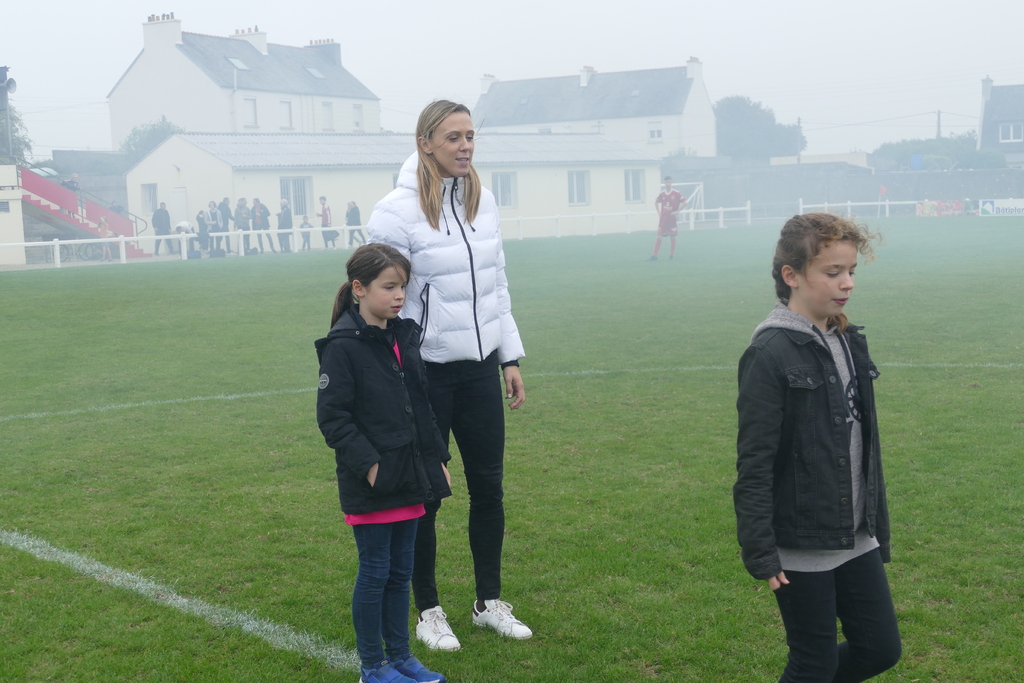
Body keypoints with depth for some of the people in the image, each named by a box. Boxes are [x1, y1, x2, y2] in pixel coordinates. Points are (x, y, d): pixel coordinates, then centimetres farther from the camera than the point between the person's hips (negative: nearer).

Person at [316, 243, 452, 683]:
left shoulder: (404, 338, 9)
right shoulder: (343, 346, -14)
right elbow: (332, 416, -15)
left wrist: (437, 459, 14)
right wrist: (367, 463, -19)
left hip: (409, 478, 7)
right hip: (370, 483, -7)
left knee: (401, 571, 15)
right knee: (375, 573, 4)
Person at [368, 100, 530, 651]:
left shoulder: (481, 200, 6)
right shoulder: (397, 211, -13)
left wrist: (510, 357, 11)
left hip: (480, 367, 6)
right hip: (426, 372, -5)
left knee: (489, 487, 11)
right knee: (425, 495, 7)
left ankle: (490, 602, 28)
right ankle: (428, 612, 22)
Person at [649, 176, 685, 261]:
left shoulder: (676, 193, -4)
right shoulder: (662, 194, 5)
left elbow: (684, 202, -5)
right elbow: (656, 202, 23)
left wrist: (677, 211, -9)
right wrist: (658, 211, 11)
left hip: (672, 217, -2)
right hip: (663, 217, 2)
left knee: (672, 237, 2)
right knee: (659, 236, -2)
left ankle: (671, 255, 12)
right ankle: (655, 256, -2)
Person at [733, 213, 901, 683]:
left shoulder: (849, 342, 7)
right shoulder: (771, 354, -17)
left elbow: (864, 444, 14)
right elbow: (754, 463, -17)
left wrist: (878, 527, 16)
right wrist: (760, 553, -18)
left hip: (855, 539, 7)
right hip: (801, 549, -7)